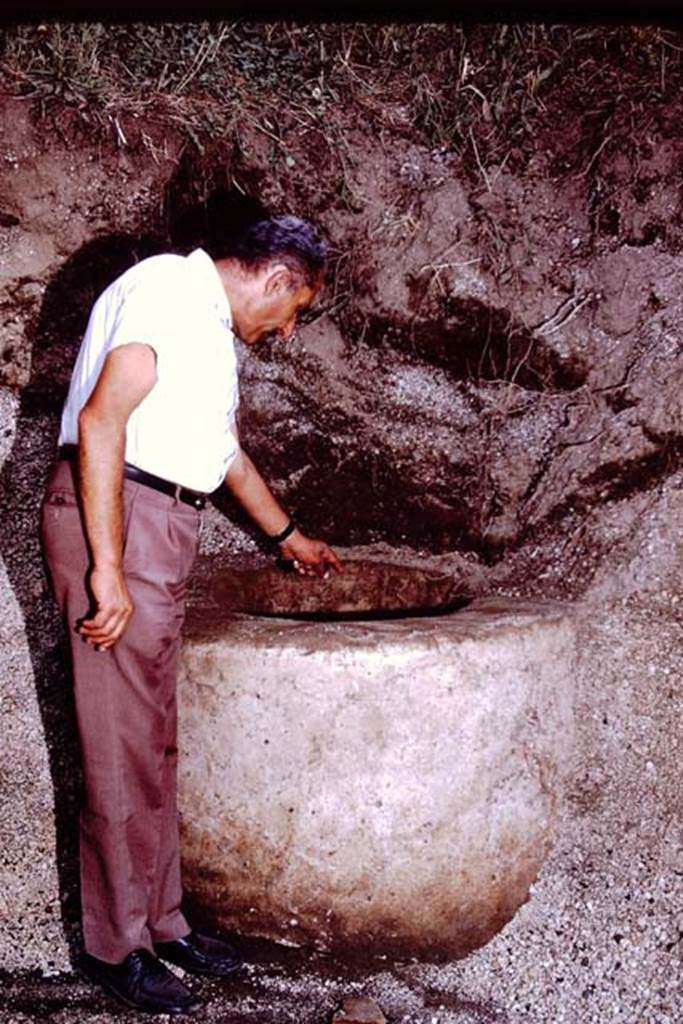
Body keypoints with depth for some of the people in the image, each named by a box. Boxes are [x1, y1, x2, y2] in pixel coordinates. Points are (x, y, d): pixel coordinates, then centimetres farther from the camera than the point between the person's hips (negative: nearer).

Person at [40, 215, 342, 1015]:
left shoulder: (210, 322, 21)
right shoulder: (168, 287, -9)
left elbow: (225, 448, 34)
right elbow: (100, 423, -20)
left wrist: (286, 535, 46)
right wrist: (108, 570, -24)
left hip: (159, 531, 10)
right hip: (114, 521, -9)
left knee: (153, 743, 13)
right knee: (122, 747, -2)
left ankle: (159, 920, 24)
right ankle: (116, 945, 10)